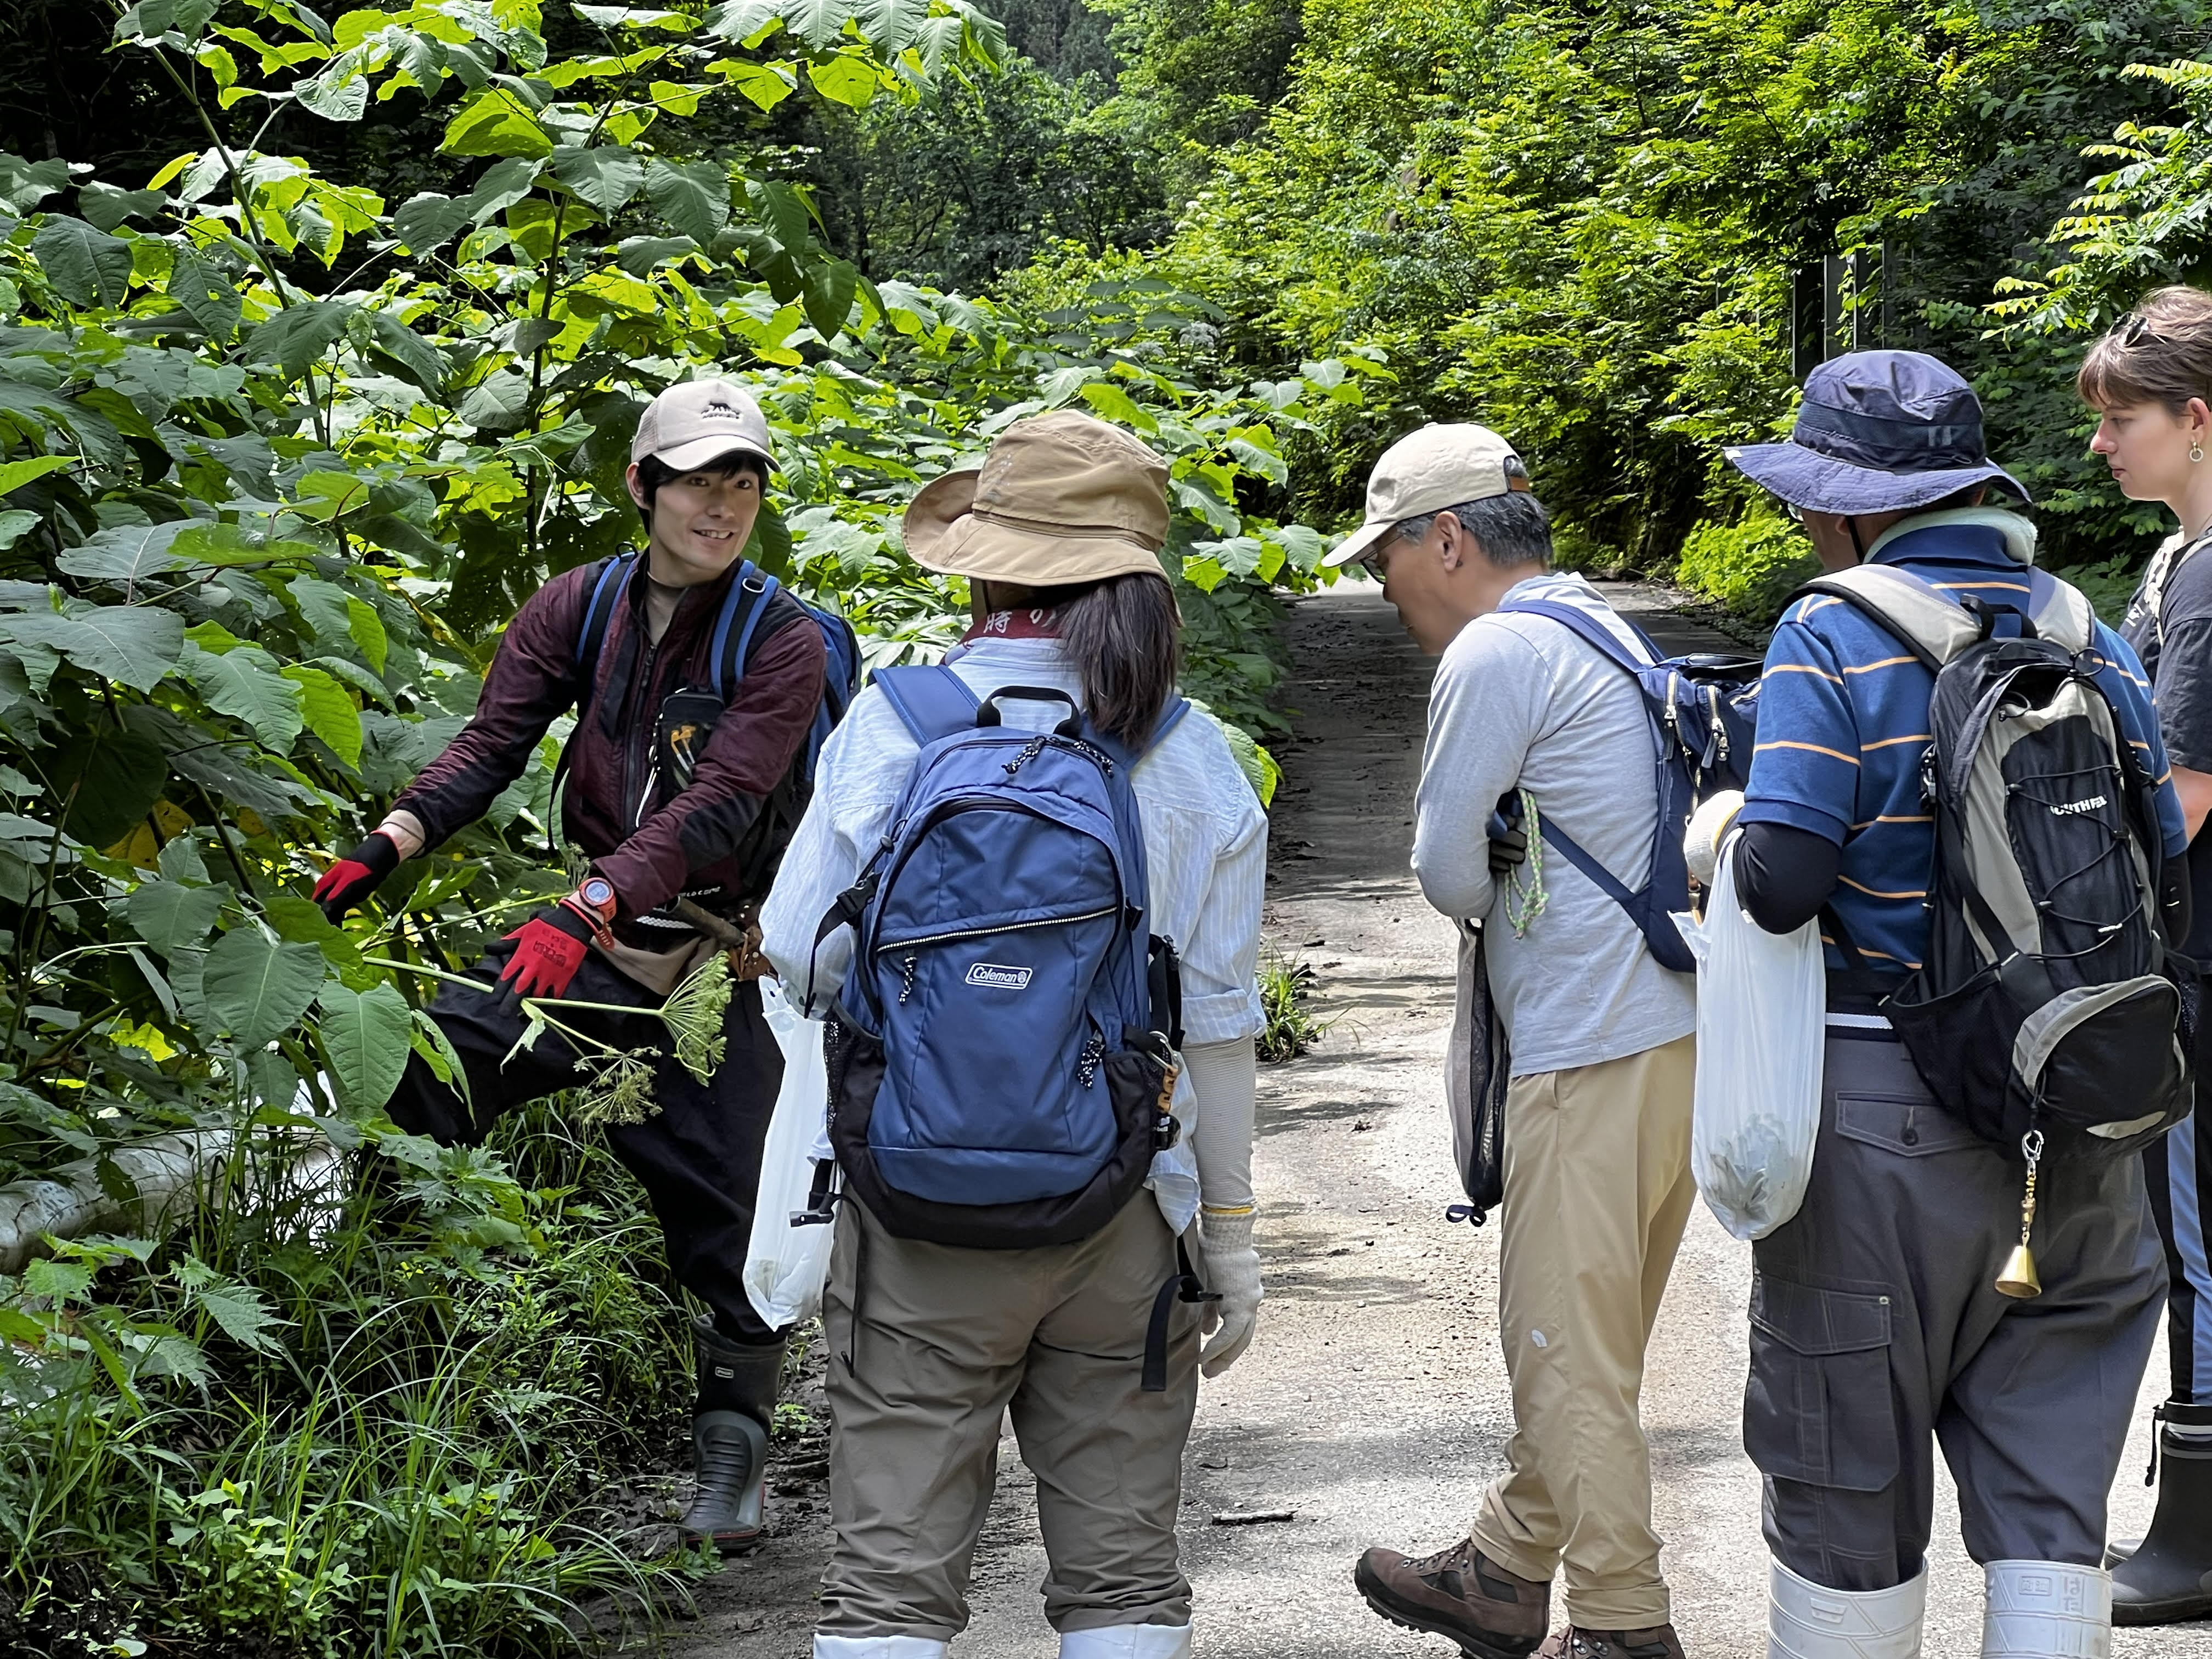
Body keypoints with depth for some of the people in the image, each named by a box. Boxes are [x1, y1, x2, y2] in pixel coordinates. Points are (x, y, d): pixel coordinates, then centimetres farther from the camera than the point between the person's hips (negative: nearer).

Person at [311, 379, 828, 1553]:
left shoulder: (782, 642, -11)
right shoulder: (581, 607, 1)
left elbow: (720, 804, -23)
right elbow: (493, 742, -8)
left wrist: (587, 907, -37)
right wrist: (389, 847, -26)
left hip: (719, 953, -3)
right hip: (598, 927, 3)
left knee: (724, 1206, 1)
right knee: (430, 1065, -20)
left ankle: (733, 1445, 19)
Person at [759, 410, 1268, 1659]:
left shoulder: (897, 722, -8)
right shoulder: (1189, 753, -2)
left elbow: (803, 956, -5)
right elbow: (1217, 1019, 0)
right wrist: (1231, 1228, 8)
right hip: (1123, 1209, 2)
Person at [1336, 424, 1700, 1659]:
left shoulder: (1497, 653, -12)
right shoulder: (1606, 633, 17)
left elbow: (1448, 871, -8)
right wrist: (1527, 905, 8)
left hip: (1595, 1060, -10)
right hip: (1682, 1033, 10)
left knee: (1568, 1353, 0)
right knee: (1581, 1337, 18)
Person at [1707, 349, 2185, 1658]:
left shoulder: (1833, 639, -11)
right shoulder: (2092, 640, 5)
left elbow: (1782, 883, -19)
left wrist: (1724, 839, 2)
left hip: (1880, 1118, -4)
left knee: (1852, 1475, 10)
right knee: (2049, 1482, 10)